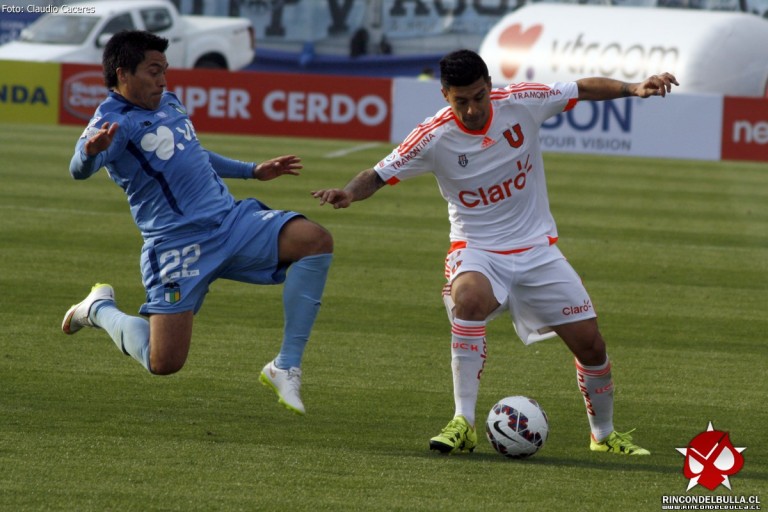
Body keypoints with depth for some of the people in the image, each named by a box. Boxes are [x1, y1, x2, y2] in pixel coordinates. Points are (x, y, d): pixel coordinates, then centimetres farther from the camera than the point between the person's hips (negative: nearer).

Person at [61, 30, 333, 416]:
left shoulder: (168, 102, 18)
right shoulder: (113, 121, -9)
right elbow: (79, 169, -30)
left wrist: (253, 171, 41)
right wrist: (91, 152, -53)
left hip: (232, 221, 7)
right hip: (178, 245, -7)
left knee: (315, 240, -18)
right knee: (164, 364, -12)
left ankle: (285, 368, -12)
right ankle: (101, 310, 22)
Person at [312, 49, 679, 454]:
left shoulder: (521, 102, -11)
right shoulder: (433, 137, -16)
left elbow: (585, 88, 1)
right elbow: (379, 175, -13)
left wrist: (634, 89, -12)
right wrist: (349, 193, -34)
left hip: (537, 248, 3)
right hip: (477, 249, -3)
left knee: (590, 342, 1)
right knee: (470, 298, -38)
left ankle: (604, 435, 29)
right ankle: (463, 424, -31)